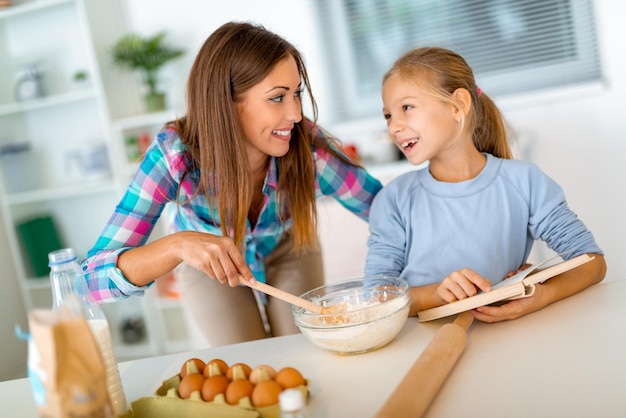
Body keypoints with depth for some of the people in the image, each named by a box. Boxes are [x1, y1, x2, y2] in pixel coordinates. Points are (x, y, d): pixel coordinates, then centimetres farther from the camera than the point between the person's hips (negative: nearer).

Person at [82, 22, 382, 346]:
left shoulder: (307, 146, -34)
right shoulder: (174, 155, -37)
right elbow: (93, 276, -40)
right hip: (208, 269, -1)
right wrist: (178, 244, -58)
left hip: (288, 252, 1)